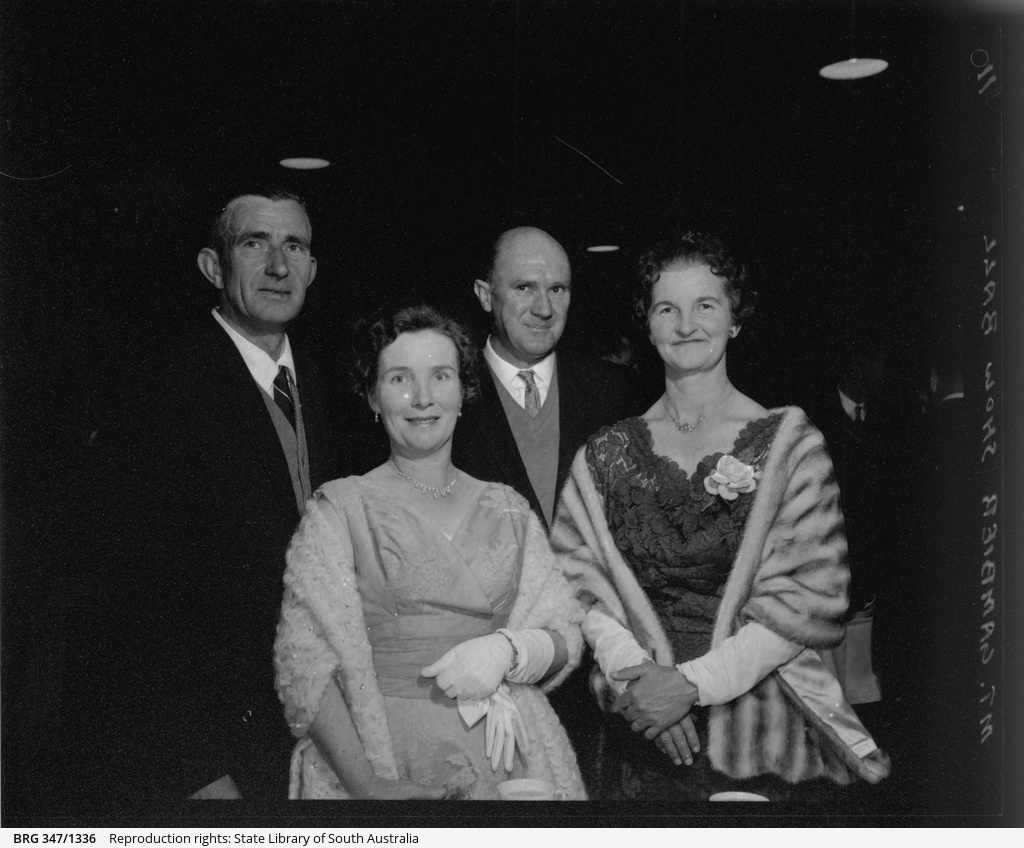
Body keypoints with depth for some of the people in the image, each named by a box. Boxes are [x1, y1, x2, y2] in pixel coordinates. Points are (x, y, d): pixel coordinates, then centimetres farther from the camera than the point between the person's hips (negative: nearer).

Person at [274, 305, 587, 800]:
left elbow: (566, 637, 7)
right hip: (385, 753, -2)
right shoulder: (339, 509, 0)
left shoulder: (507, 510, 9)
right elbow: (306, 663, -8)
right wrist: (370, 782, -19)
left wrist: (507, 649, -13)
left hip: (508, 751, 3)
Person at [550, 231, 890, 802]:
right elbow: (578, 578, -1)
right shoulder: (608, 454, 3)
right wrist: (632, 670, -17)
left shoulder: (789, 442, -4)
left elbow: (814, 597, -10)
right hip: (641, 732, 2)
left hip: (754, 733, -2)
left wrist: (692, 681, -15)